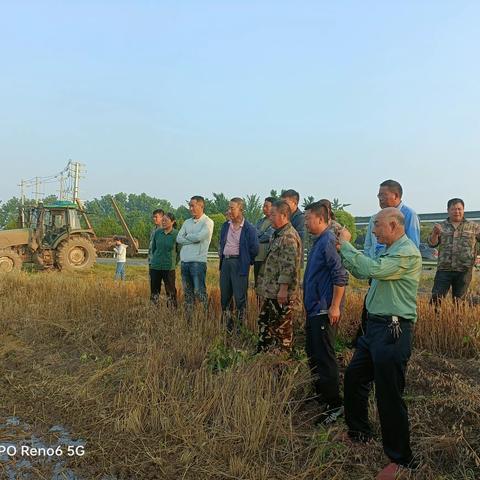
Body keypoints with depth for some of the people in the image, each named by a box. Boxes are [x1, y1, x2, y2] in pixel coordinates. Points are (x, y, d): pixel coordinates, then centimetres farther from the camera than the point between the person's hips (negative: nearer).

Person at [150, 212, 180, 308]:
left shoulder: (176, 234, -7)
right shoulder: (157, 232, 1)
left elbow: (179, 252, 2)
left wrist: (173, 263, 5)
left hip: (169, 268, -3)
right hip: (155, 266, 3)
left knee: (170, 292, 1)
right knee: (154, 291, 9)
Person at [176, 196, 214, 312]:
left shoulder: (208, 222, -3)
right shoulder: (187, 222, 16)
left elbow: (199, 237, -17)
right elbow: (179, 239, 6)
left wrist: (187, 236, 1)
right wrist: (193, 239, -7)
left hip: (198, 261, -6)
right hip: (184, 260, 6)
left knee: (199, 291, -7)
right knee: (187, 291, 11)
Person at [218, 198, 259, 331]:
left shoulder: (249, 229, -8)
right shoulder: (225, 226, 10)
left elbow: (254, 249, -4)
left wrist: (246, 261, 3)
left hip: (239, 264, -6)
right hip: (225, 262, 6)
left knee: (240, 298, -2)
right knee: (224, 296, 11)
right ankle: (228, 327, 23)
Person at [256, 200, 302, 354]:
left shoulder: (289, 237, -17)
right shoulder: (278, 234, 15)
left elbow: (289, 265, -24)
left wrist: (283, 288, -24)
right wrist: (263, 286, 21)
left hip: (282, 293, -10)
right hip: (271, 291, 10)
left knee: (281, 327, 2)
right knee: (264, 321, 17)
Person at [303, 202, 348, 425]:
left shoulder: (329, 242, -17)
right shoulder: (318, 242, 12)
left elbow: (340, 276, -22)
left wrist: (335, 307, -22)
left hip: (325, 311, -10)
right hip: (313, 308, 10)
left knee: (325, 358, -1)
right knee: (313, 355, 19)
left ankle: (335, 405, 12)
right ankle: (320, 397, 34)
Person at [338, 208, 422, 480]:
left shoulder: (408, 253, -16)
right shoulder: (389, 251, 14)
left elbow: (373, 269, -28)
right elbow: (361, 272, 20)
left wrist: (346, 245, -17)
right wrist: (343, 251, 8)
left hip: (393, 331, -10)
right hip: (376, 325, 10)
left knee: (389, 396, -2)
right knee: (353, 378, 18)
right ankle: (359, 433, 37)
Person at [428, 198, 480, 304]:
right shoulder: (441, 227, 9)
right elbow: (432, 244, 2)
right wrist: (435, 233, -17)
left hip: (464, 271, 0)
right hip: (444, 270, 0)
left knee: (459, 301, 9)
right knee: (436, 298, -4)